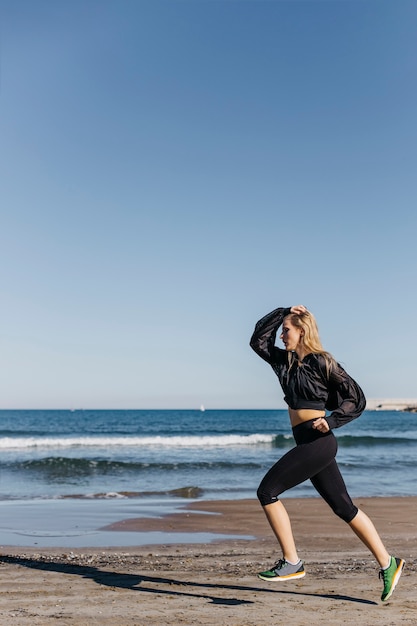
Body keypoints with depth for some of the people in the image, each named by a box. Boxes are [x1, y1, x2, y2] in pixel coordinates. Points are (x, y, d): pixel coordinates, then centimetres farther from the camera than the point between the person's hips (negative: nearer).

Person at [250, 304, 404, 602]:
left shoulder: (321, 361, -8)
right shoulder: (285, 361, 13)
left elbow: (357, 397, -6)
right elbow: (259, 340, 15)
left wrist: (330, 422, -15)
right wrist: (282, 313, 7)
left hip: (317, 441, -8)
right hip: (310, 444, 8)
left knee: (267, 491, -8)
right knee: (344, 507, 11)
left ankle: (292, 563, -1)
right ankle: (388, 564, 18)